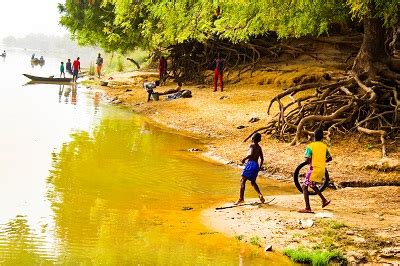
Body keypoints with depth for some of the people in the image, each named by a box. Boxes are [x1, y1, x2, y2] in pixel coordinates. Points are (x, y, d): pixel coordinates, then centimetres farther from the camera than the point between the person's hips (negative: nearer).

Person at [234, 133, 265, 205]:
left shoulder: (252, 145, -4)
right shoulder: (259, 147, 18)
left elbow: (251, 154, -21)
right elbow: (262, 159, 23)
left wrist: (244, 159, -8)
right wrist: (259, 168, 32)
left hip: (250, 164, -8)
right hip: (256, 165, 8)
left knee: (242, 180, -6)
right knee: (253, 182, 22)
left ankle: (241, 198, -14)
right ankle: (260, 195, 4)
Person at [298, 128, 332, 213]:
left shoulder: (310, 146, -9)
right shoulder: (324, 146, 9)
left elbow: (307, 160, -17)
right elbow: (330, 158, 16)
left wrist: (310, 162, 5)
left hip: (314, 169, -7)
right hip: (322, 170, 7)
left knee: (305, 187, -1)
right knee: (312, 185, 28)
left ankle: (307, 208, -10)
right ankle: (324, 200, 21)